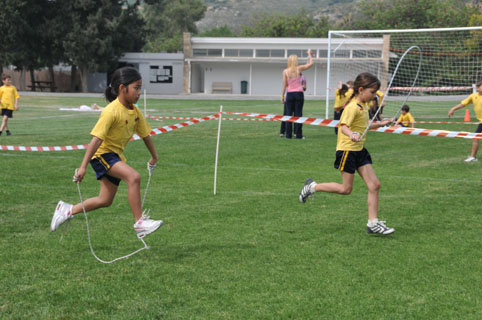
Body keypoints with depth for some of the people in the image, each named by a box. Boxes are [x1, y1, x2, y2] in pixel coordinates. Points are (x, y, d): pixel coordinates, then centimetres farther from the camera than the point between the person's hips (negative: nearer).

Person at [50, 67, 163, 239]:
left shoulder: (135, 112, 1)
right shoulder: (111, 112, -22)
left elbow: (145, 135, 16)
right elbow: (96, 140, -27)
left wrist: (154, 157, 25)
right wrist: (83, 167, -31)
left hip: (116, 156, 9)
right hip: (102, 154, -9)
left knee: (105, 200, 11)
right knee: (133, 177, -29)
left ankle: (68, 210, 28)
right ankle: (139, 222, -23)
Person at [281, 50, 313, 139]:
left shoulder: (285, 71, -1)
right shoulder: (299, 69, -4)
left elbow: (284, 85, 0)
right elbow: (311, 63, 7)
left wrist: (282, 96, 7)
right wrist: (309, 54, 21)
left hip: (290, 94, 1)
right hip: (299, 93, -1)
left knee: (288, 114, 5)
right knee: (298, 114, 2)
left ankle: (288, 134, 3)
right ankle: (298, 134, 1)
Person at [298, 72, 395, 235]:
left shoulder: (363, 105, 12)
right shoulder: (353, 107, -18)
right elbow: (343, 126, -32)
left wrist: (379, 124, 29)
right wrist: (352, 134, -52)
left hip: (359, 150, 9)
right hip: (347, 149, -9)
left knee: (374, 185, -1)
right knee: (346, 189, -2)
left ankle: (373, 223, 2)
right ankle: (312, 186, 17)